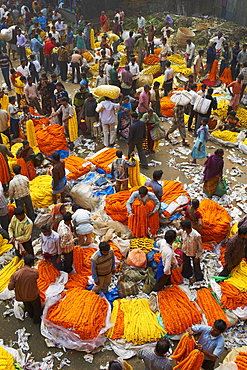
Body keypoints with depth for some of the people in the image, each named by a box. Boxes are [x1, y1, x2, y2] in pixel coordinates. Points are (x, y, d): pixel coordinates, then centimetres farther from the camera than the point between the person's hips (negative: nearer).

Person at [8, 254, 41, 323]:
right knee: (37, 307, 28)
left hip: (22, 296, 3)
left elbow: (10, 287, -18)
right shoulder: (35, 272, -29)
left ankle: (31, 315, 59)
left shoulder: (16, 274, -26)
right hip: (33, 295, -3)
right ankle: (36, 320, 48)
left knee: (28, 307, 34)